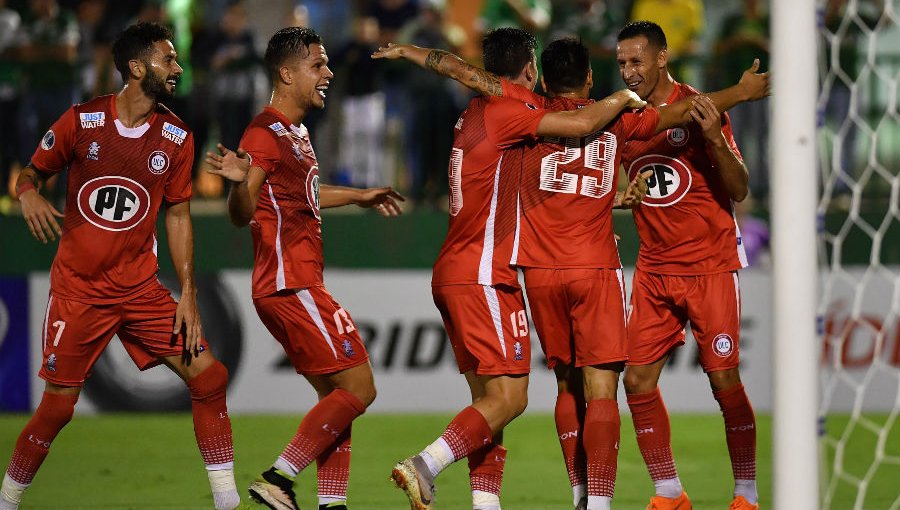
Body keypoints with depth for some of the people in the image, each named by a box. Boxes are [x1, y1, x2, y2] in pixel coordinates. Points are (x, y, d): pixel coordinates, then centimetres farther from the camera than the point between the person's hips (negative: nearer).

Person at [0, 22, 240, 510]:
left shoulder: (176, 136, 1)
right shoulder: (82, 121, -7)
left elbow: (177, 217, 7)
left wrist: (188, 295, 1)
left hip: (140, 287, 3)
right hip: (77, 287, -3)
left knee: (208, 376, -7)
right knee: (58, 405, -5)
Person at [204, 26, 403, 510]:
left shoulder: (296, 132, 17)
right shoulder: (266, 133, -13)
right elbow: (242, 214, -22)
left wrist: (358, 196, 45)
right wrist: (239, 181, -44)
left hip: (301, 285, 10)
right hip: (290, 286, -10)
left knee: (337, 397, 11)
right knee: (358, 389, -10)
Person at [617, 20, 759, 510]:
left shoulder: (699, 109, -8)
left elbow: (739, 190, -10)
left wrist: (715, 140, -26)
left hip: (710, 265, -5)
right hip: (654, 271, 5)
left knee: (724, 381, -6)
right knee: (637, 381, -1)